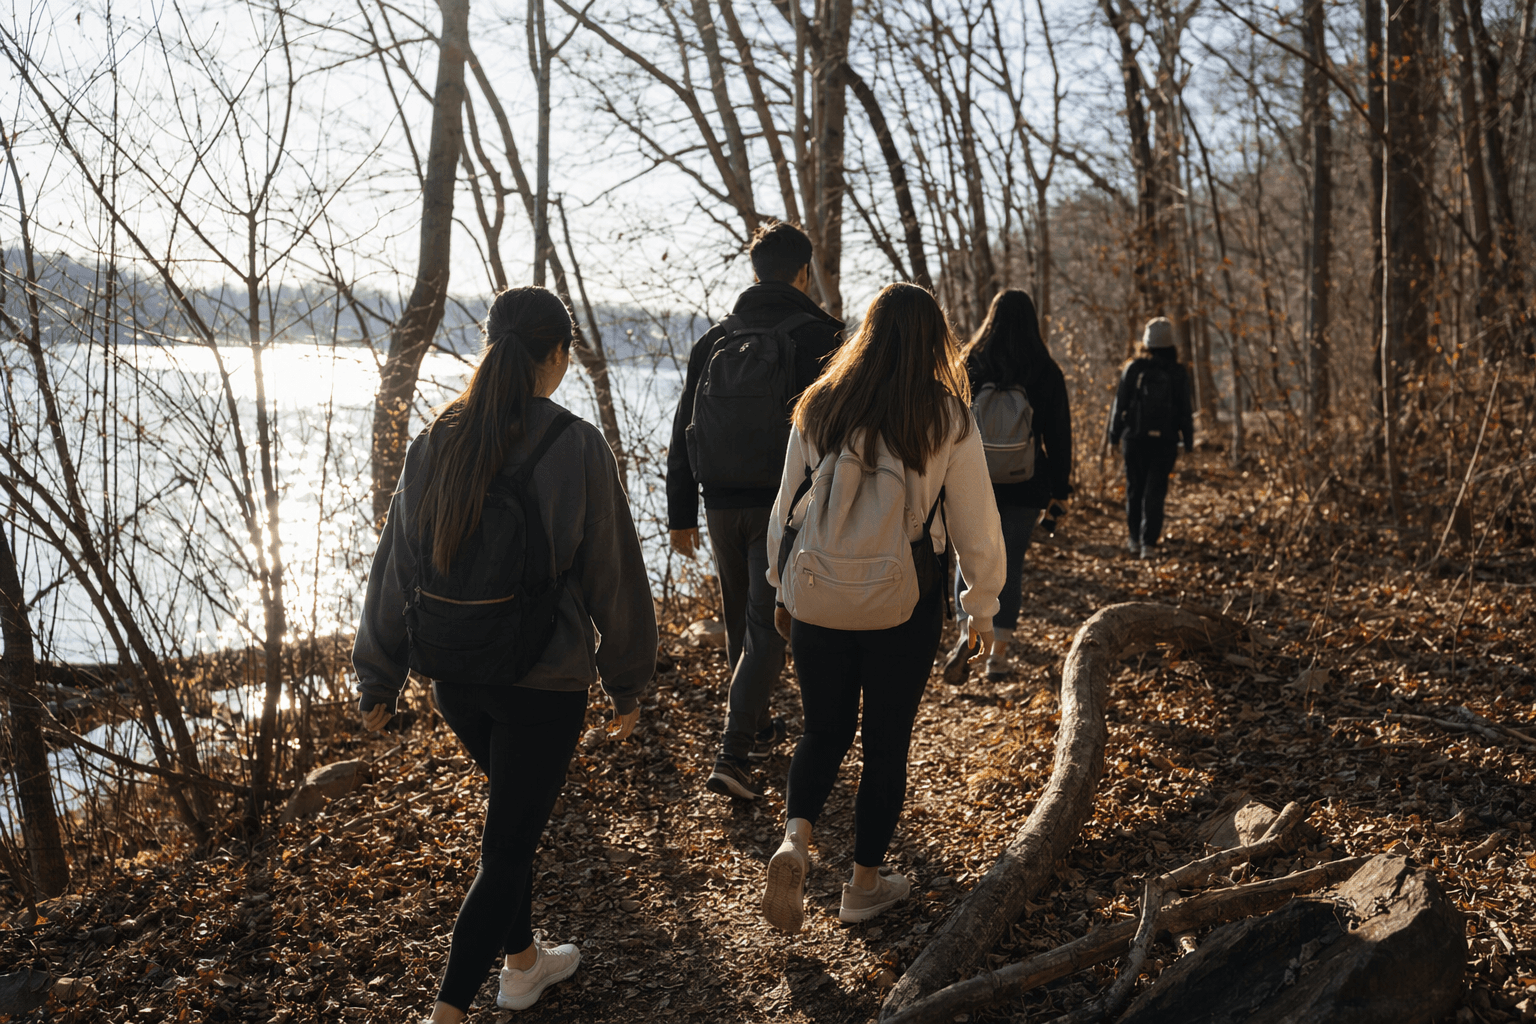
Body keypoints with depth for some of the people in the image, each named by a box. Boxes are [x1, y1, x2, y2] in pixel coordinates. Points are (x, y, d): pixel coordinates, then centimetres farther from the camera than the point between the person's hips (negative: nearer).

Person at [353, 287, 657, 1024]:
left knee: (514, 806, 26)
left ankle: (522, 961, 42)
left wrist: (378, 678, 12)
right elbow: (612, 574, -10)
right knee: (507, 846, 9)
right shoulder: (576, 448, -16)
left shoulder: (437, 441, -4)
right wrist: (628, 682, 3)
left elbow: (396, 565, 1)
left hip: (454, 678, 5)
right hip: (544, 681, -5)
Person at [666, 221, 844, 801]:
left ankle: (756, 728, 36)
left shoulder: (715, 339, 7)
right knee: (767, 628, 0)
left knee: (739, 621, 20)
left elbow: (683, 432, 8)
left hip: (722, 507, 5)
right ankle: (733, 755, -7)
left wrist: (681, 515, 13)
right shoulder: (820, 337, -7)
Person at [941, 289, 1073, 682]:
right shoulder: (1046, 372, -3)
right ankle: (998, 653, 12)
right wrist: (1061, 493, 6)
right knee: (1012, 563, 10)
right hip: (1024, 486, 0)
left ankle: (968, 632, -9)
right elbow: (1058, 437, -1)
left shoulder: (968, 365, -2)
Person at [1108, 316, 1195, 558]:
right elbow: (1185, 410, 1)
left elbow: (1121, 403, -2)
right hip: (1165, 439, 0)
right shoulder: (1177, 373, -2)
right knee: (1155, 492, 2)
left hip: (1135, 438, 0)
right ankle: (1149, 543, -3)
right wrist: (1188, 440, 9)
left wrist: (1114, 434, 8)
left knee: (1134, 488, 13)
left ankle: (1134, 539, 22)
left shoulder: (1133, 368, -4)